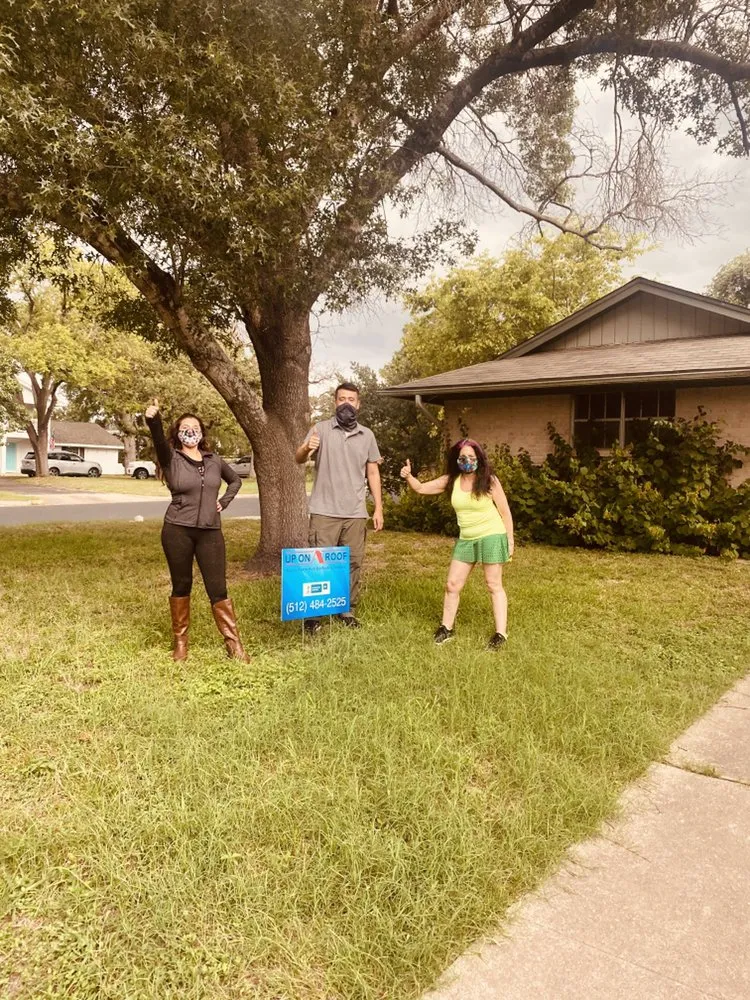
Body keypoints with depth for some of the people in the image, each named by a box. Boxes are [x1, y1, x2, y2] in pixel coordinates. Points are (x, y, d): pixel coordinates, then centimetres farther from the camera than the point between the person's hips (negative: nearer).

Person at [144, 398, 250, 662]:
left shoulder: (214, 460, 9)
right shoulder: (171, 459, -2)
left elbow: (235, 480, 26)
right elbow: (159, 442, -25)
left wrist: (223, 502, 9)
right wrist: (153, 421, -45)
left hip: (210, 532, 2)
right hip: (177, 531, -2)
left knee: (218, 589, 1)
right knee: (181, 586, 9)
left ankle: (234, 644, 9)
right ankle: (180, 642, 24)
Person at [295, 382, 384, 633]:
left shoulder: (367, 435, 10)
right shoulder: (321, 429, 0)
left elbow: (373, 473, 14)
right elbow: (298, 459, -9)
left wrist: (378, 509, 8)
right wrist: (306, 448, -33)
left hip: (356, 513, 3)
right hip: (324, 511, -3)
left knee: (353, 563, 8)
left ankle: (348, 611, 21)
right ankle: (312, 615, 9)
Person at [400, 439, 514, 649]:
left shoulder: (489, 481, -11)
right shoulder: (451, 480, 0)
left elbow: (505, 512, -5)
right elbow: (422, 488, 2)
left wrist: (510, 541, -5)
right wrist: (409, 477, -19)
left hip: (492, 537, -5)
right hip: (465, 539, 5)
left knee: (494, 585, 1)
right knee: (452, 585, 6)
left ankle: (501, 634, 9)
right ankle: (446, 628, 21)